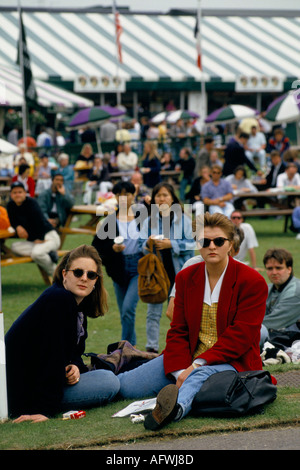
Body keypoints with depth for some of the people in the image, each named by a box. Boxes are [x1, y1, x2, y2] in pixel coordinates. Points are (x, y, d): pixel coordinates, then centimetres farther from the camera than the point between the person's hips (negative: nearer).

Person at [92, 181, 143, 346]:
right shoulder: (110, 221, 1)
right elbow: (96, 246, 1)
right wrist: (112, 249, -15)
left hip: (139, 269, -3)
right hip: (119, 271, 3)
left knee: (128, 309, -17)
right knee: (124, 314, 10)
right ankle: (131, 346, 25)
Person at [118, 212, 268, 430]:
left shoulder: (253, 281, -6)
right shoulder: (185, 277, 9)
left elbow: (240, 337, -14)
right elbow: (178, 331, 5)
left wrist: (196, 366, -22)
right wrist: (180, 372, -14)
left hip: (232, 361, -5)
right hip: (188, 360, 5)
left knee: (199, 377, -43)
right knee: (127, 386, -13)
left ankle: (177, 407, -72)